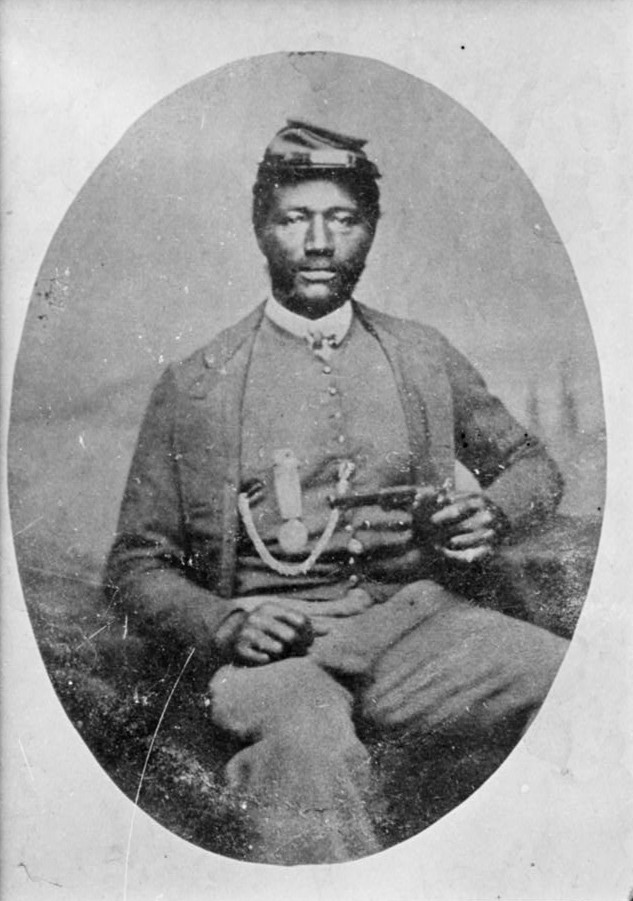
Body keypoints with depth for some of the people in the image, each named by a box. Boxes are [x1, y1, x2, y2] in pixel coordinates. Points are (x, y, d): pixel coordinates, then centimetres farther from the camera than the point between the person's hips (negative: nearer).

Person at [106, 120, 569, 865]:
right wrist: (225, 623, -12)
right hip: (273, 645, -2)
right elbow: (136, 567, 8)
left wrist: (491, 515, -1)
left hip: (416, 619, 3)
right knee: (311, 746, -37)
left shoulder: (423, 357, 12)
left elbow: (532, 464, 23)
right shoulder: (194, 386, 5)